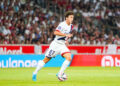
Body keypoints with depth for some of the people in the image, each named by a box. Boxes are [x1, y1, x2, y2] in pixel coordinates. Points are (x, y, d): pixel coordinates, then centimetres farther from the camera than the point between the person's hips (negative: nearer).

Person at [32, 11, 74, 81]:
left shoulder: (71, 26, 7)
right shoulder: (62, 24, -17)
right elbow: (55, 32, -31)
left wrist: (66, 40, 13)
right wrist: (66, 35, -33)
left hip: (63, 45, 6)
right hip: (56, 44, -6)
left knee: (69, 58, -17)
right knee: (46, 60, 2)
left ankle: (60, 74, -10)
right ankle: (35, 73, 18)